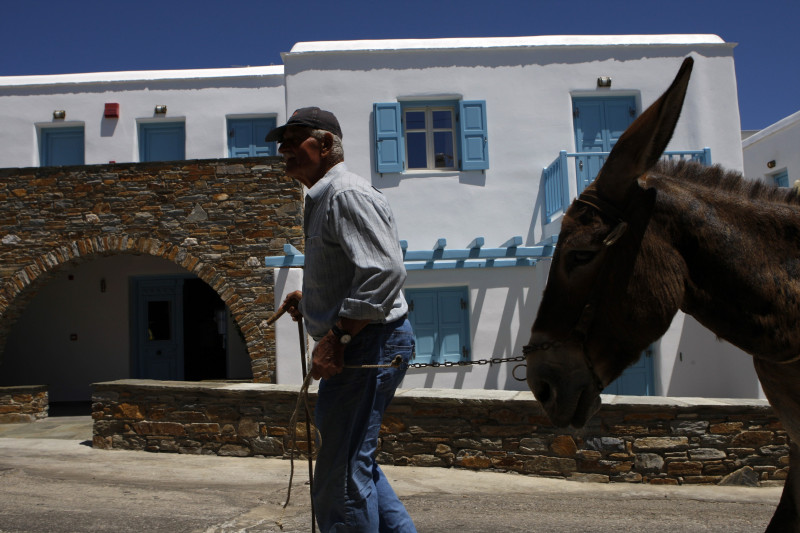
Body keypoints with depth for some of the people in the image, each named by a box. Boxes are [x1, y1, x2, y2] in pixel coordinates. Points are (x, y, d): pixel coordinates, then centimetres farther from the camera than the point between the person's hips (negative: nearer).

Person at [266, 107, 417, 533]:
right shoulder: (324, 199, 19)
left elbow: (385, 271, -26)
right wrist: (311, 299, 16)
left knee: (342, 475, -5)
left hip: (369, 344, -11)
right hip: (357, 345, 11)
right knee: (352, 461, 20)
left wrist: (336, 337, -26)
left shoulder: (347, 194, -14)